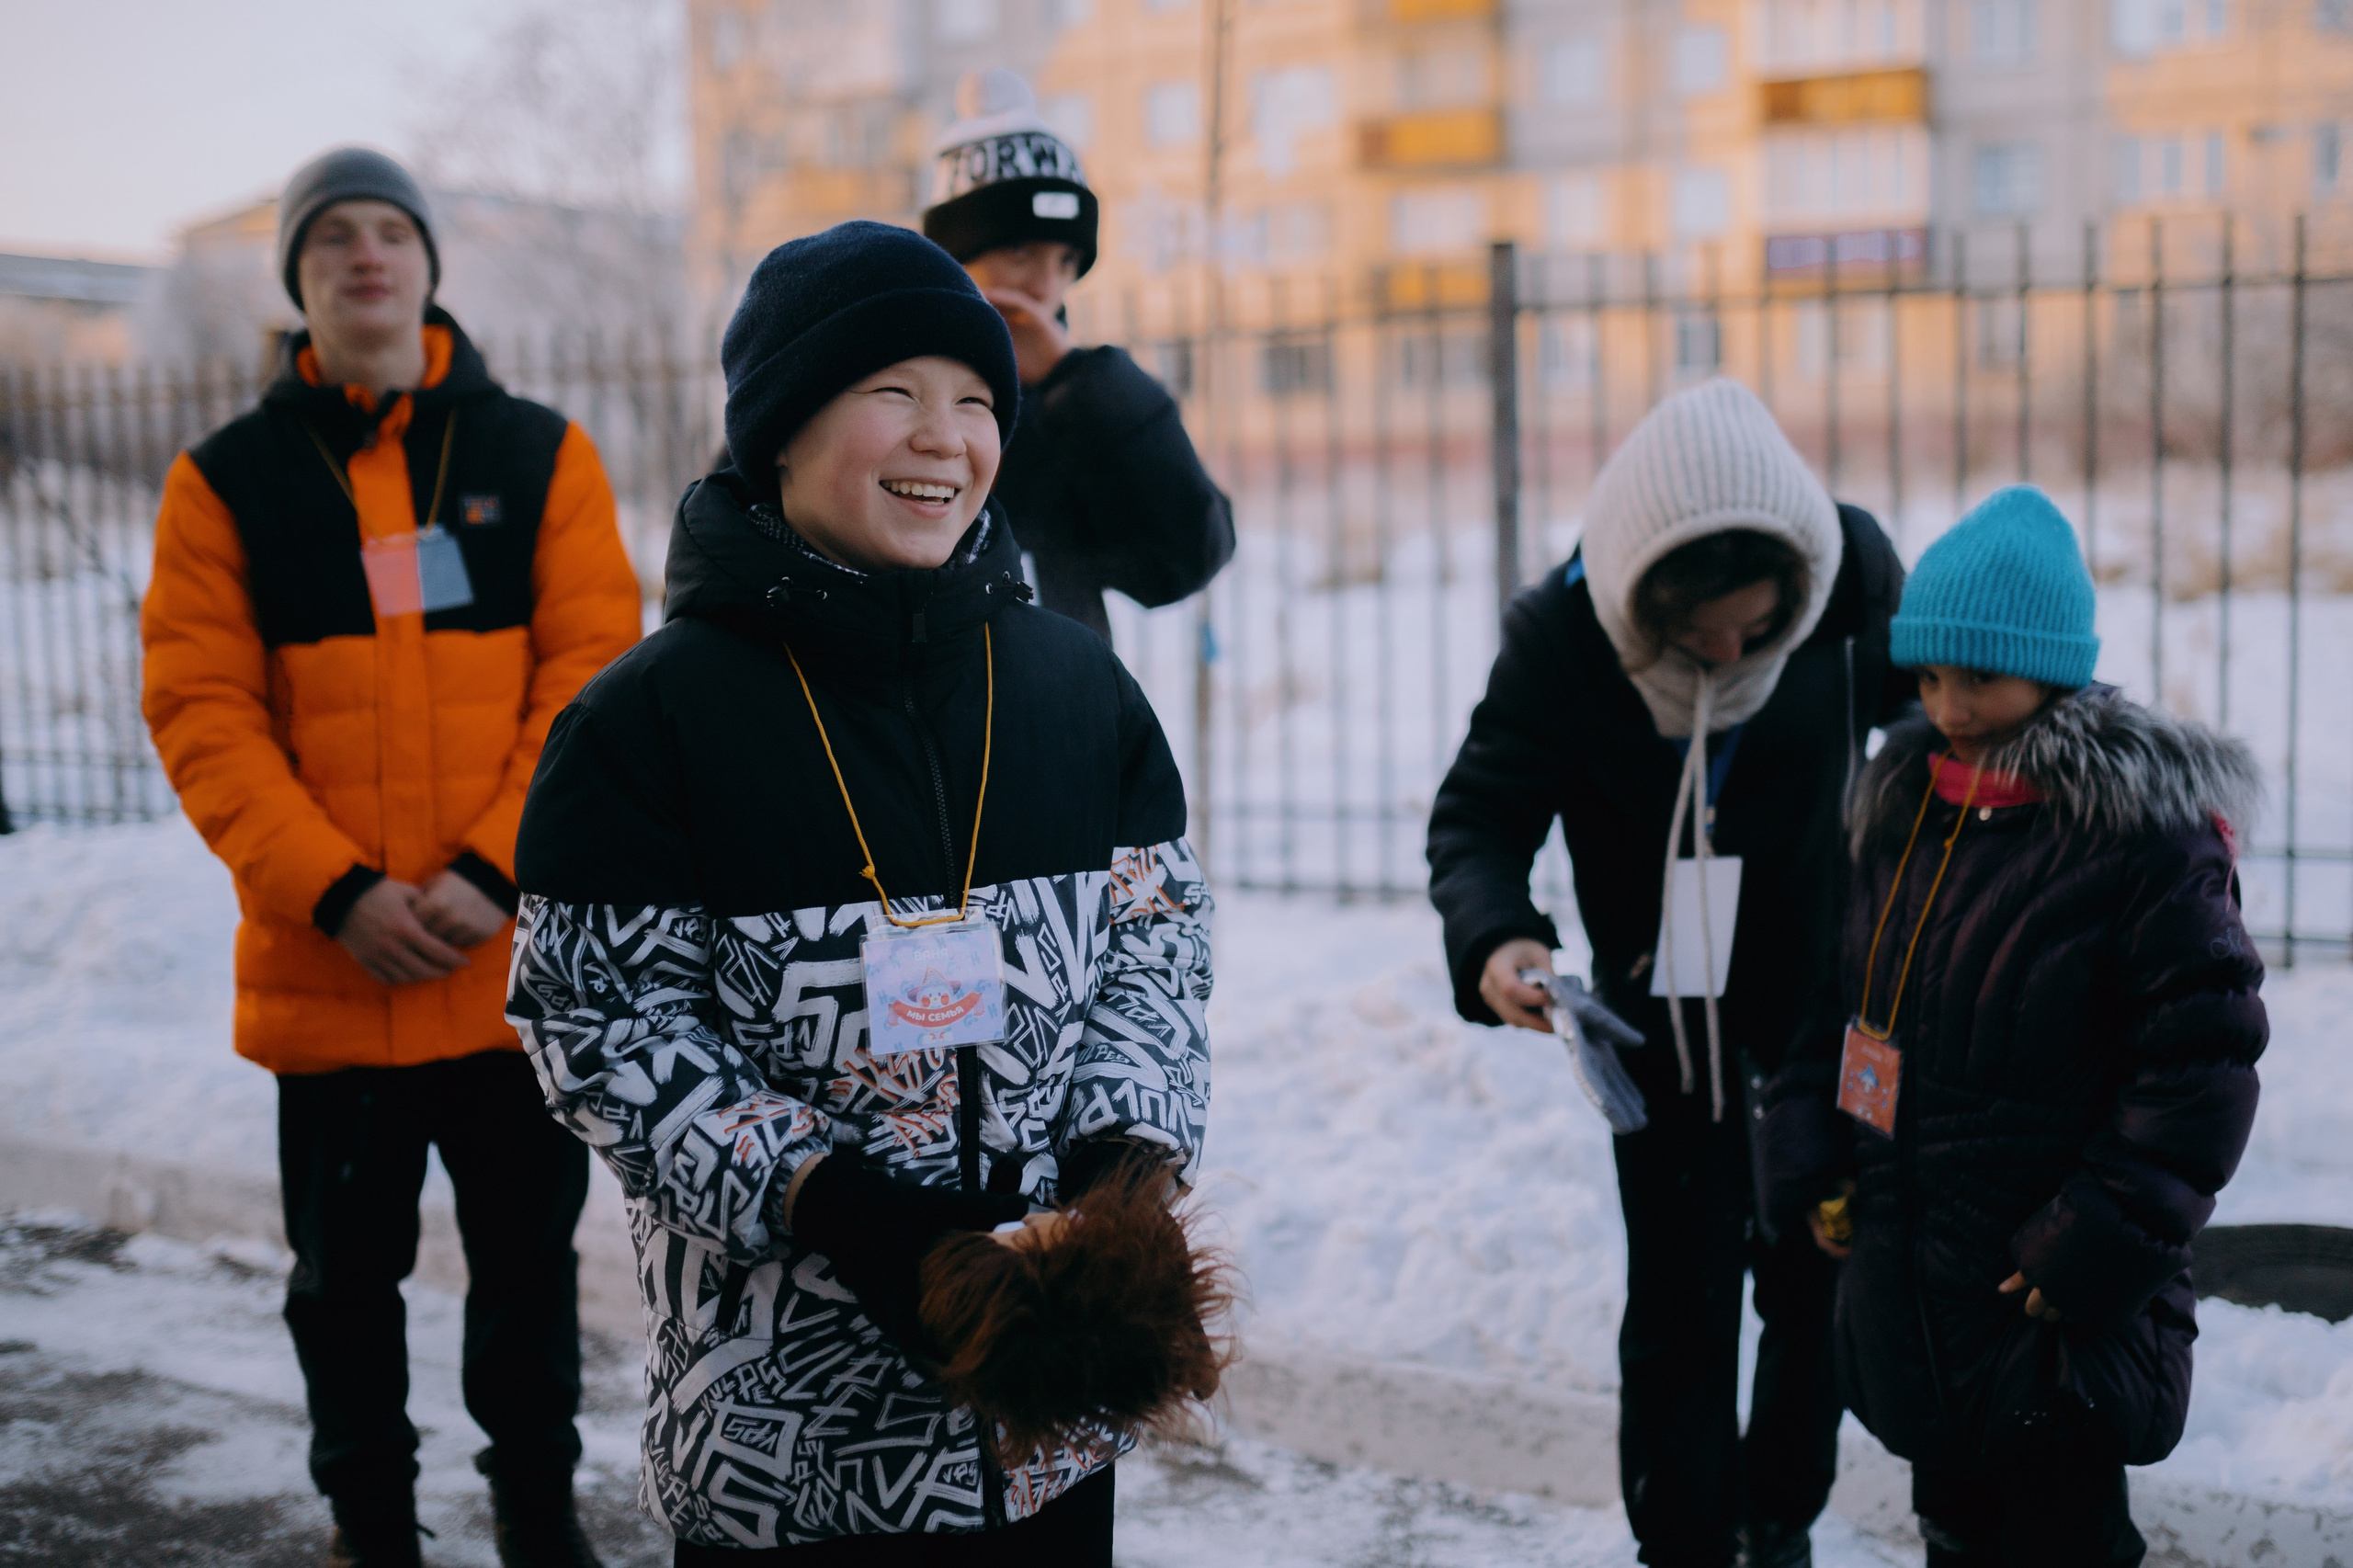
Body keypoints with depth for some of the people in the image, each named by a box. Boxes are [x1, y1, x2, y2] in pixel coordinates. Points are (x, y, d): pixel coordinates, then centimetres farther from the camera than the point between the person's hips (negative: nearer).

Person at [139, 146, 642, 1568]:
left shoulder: (541, 455, 4)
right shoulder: (229, 478, 4)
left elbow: (593, 675, -3)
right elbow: (202, 715, -3)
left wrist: (494, 869, -14)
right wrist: (336, 893, -15)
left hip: (519, 960, 0)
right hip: (320, 968, 0)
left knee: (529, 1261, 12)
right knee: (346, 1276, 13)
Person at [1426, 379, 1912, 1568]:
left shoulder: (1852, 569, -17)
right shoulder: (1562, 634, -24)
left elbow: (1923, 710, 3)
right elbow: (1478, 813, -19)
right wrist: (1493, 937, -39)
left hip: (1822, 994, 3)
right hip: (1668, 1012, -3)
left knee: (1820, 1286, 15)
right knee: (1679, 1310, 1)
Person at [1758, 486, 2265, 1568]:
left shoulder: (2143, 828, -16)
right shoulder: (1904, 796, 5)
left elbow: (2204, 1056, -15)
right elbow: (1848, 993, 15)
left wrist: (2106, 1238, -16)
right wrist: (1808, 1154, 6)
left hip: (2050, 1304, -6)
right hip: (1908, 1266, 7)